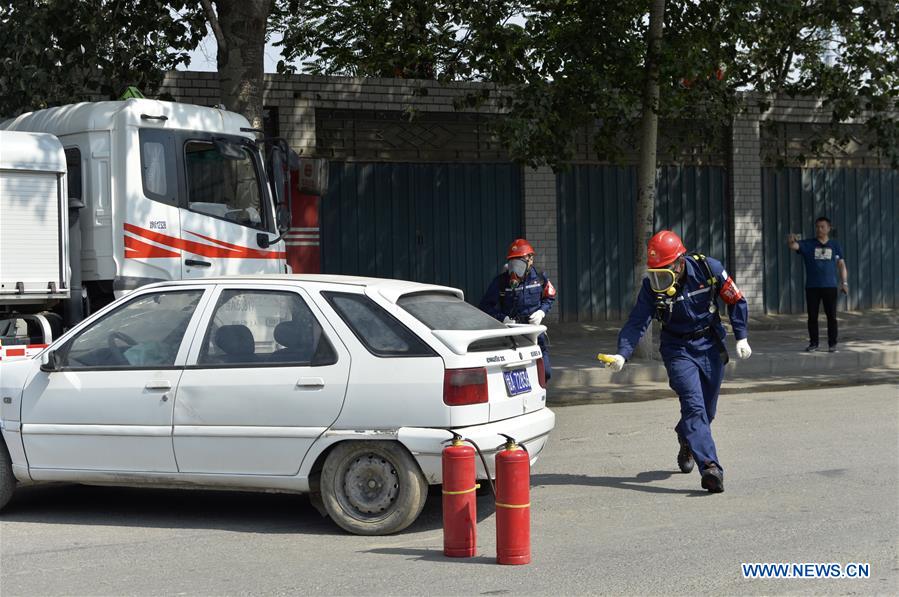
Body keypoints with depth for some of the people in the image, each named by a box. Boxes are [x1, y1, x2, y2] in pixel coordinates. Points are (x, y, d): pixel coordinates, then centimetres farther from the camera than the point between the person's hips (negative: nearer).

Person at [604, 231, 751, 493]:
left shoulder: (708, 269, -15)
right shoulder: (651, 286, -16)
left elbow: (736, 301, -2)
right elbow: (636, 323, -20)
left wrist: (741, 337, -5)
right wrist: (622, 354, -35)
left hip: (710, 346, 2)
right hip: (678, 350, -2)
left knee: (707, 410, 9)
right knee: (694, 407, -19)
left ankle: (686, 442, 41)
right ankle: (711, 468, -27)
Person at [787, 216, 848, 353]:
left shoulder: (835, 246, 8)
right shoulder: (807, 244, 4)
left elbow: (841, 265, 9)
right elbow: (794, 246, -13)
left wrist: (844, 282, 0)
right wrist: (790, 240, -38)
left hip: (830, 286, 0)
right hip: (812, 286, 0)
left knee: (831, 316, 1)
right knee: (812, 316, 3)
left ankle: (832, 343, 7)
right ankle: (813, 343, 12)